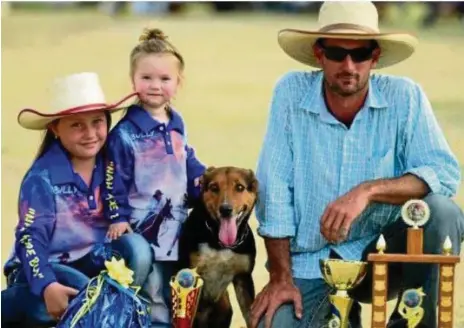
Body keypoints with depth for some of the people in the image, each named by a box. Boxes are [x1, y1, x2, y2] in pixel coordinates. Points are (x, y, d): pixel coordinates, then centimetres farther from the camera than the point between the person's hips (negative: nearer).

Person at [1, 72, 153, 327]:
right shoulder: (42, 177, -16)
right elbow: (31, 237, -21)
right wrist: (47, 285, -35)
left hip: (92, 260, 4)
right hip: (46, 265, -4)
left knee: (137, 249, -24)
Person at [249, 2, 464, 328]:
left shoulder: (405, 96, -9)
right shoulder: (291, 92, -9)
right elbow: (274, 189, -8)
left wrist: (368, 191, -31)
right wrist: (281, 277, -9)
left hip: (380, 256, 0)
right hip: (309, 265, 1)